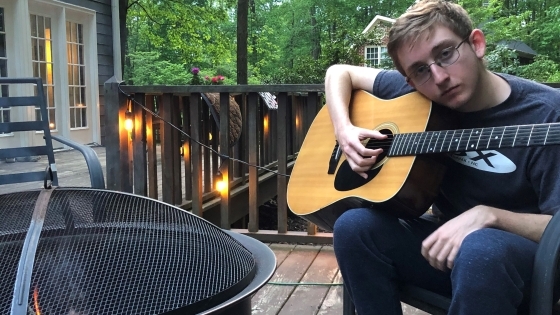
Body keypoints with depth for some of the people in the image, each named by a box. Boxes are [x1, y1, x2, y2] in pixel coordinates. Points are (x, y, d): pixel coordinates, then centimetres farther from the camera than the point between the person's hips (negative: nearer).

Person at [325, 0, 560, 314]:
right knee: (353, 225, -18)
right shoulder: (419, 97, -4)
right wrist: (345, 130, -10)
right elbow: (340, 73, 7)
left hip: (529, 257, -4)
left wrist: (487, 215, -31)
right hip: (447, 241, 5)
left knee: (480, 248, -38)